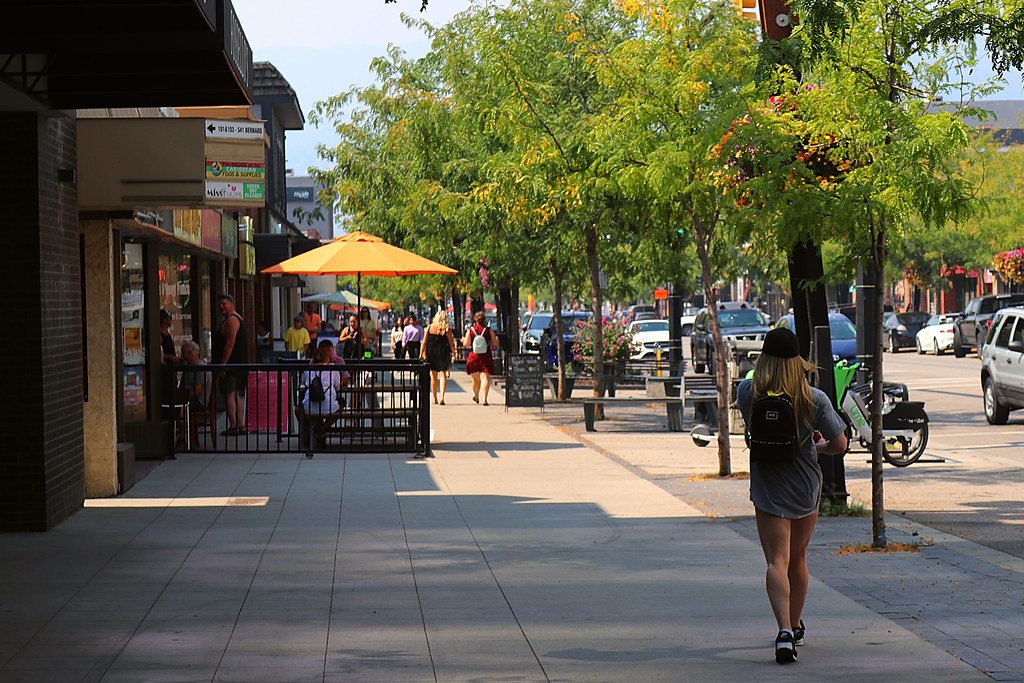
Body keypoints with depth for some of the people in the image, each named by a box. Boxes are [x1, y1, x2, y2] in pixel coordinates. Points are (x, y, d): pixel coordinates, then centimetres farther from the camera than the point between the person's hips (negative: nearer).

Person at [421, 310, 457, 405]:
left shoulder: (429, 327, -1)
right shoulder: (447, 329, -7)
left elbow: (424, 342, 0)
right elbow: (451, 344, 0)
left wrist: (421, 354, 5)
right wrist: (453, 353, 16)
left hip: (431, 353, 2)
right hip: (443, 353, -2)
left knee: (433, 375, 13)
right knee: (443, 374, 3)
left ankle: (434, 398, 20)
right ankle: (442, 396, -13)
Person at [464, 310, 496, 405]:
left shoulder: (470, 330, -1)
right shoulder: (488, 330, -1)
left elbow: (466, 344, -5)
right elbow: (495, 343, 5)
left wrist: (464, 341, 16)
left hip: (474, 356, 1)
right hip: (486, 357, -1)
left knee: (476, 379, 16)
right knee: (485, 377, -7)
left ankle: (476, 397, 35)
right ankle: (484, 399, -21)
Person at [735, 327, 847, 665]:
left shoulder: (748, 393, -10)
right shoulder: (814, 399, -13)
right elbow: (840, 444, -9)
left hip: (768, 488, -2)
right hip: (806, 487, 2)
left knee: (777, 561, -6)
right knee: (798, 558, 20)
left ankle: (785, 629, -27)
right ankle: (796, 627, 36)